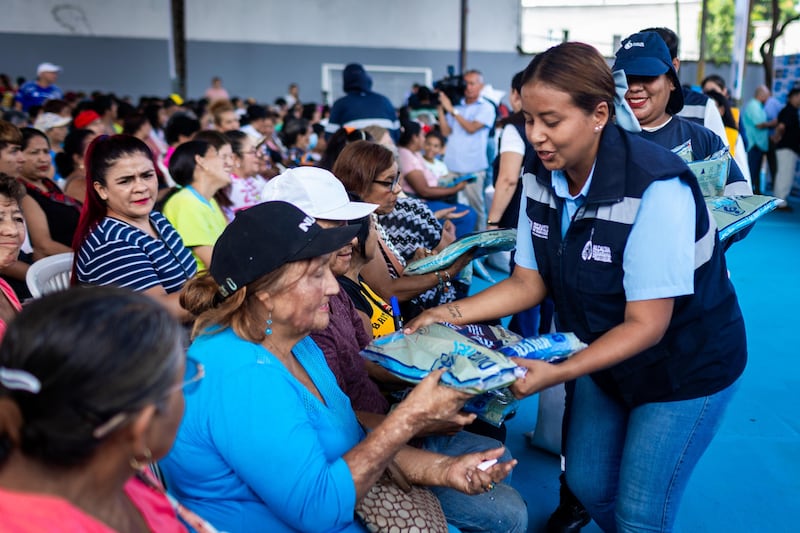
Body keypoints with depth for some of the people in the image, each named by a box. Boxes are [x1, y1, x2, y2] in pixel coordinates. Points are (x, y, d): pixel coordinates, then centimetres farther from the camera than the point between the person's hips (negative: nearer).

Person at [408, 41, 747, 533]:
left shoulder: (654, 189, -31)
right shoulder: (540, 177, -11)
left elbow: (646, 324, -28)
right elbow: (529, 282, -3)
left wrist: (559, 374, -37)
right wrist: (453, 313, -15)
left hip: (686, 365, -6)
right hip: (604, 355, 6)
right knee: (587, 484, 17)